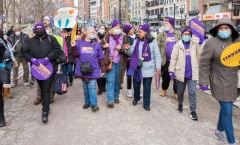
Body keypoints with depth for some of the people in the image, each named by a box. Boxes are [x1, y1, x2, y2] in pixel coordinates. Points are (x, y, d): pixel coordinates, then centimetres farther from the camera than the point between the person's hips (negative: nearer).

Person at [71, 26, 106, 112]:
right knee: (85, 87, 11)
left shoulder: (96, 44, 3)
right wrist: (73, 47, -18)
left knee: (92, 87, -9)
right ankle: (87, 102, 24)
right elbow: (75, 55, -1)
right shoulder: (79, 43, 3)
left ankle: (94, 104, -6)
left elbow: (101, 58, 4)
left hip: (93, 70, -2)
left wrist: (103, 69, 2)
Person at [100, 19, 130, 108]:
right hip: (110, 62, -2)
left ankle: (116, 97, 29)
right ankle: (110, 100, -5)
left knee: (118, 81, 11)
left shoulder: (123, 38, 5)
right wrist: (104, 46, -15)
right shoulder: (107, 37, 1)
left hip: (119, 63, 2)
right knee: (110, 81, -6)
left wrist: (122, 48, -15)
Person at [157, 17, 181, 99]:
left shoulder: (178, 34, 3)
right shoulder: (161, 35, 1)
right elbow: (157, 47, -2)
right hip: (166, 60, 0)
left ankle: (176, 92, 16)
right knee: (165, 76, 12)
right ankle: (164, 89, 32)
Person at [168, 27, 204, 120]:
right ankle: (180, 104, 40)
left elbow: (201, 54, -8)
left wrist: (201, 43, -16)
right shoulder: (177, 45, -1)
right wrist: (171, 70, -10)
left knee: (192, 93, -2)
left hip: (192, 73, 0)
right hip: (181, 73, 0)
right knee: (180, 91, 17)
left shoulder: (195, 44, 4)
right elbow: (173, 58, -4)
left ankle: (193, 111, 3)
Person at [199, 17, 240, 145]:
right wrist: (203, 81, -14)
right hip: (220, 83, -5)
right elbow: (204, 63, -12)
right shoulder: (212, 42, -11)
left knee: (225, 108, 17)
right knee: (227, 110, -2)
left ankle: (219, 130, 39)